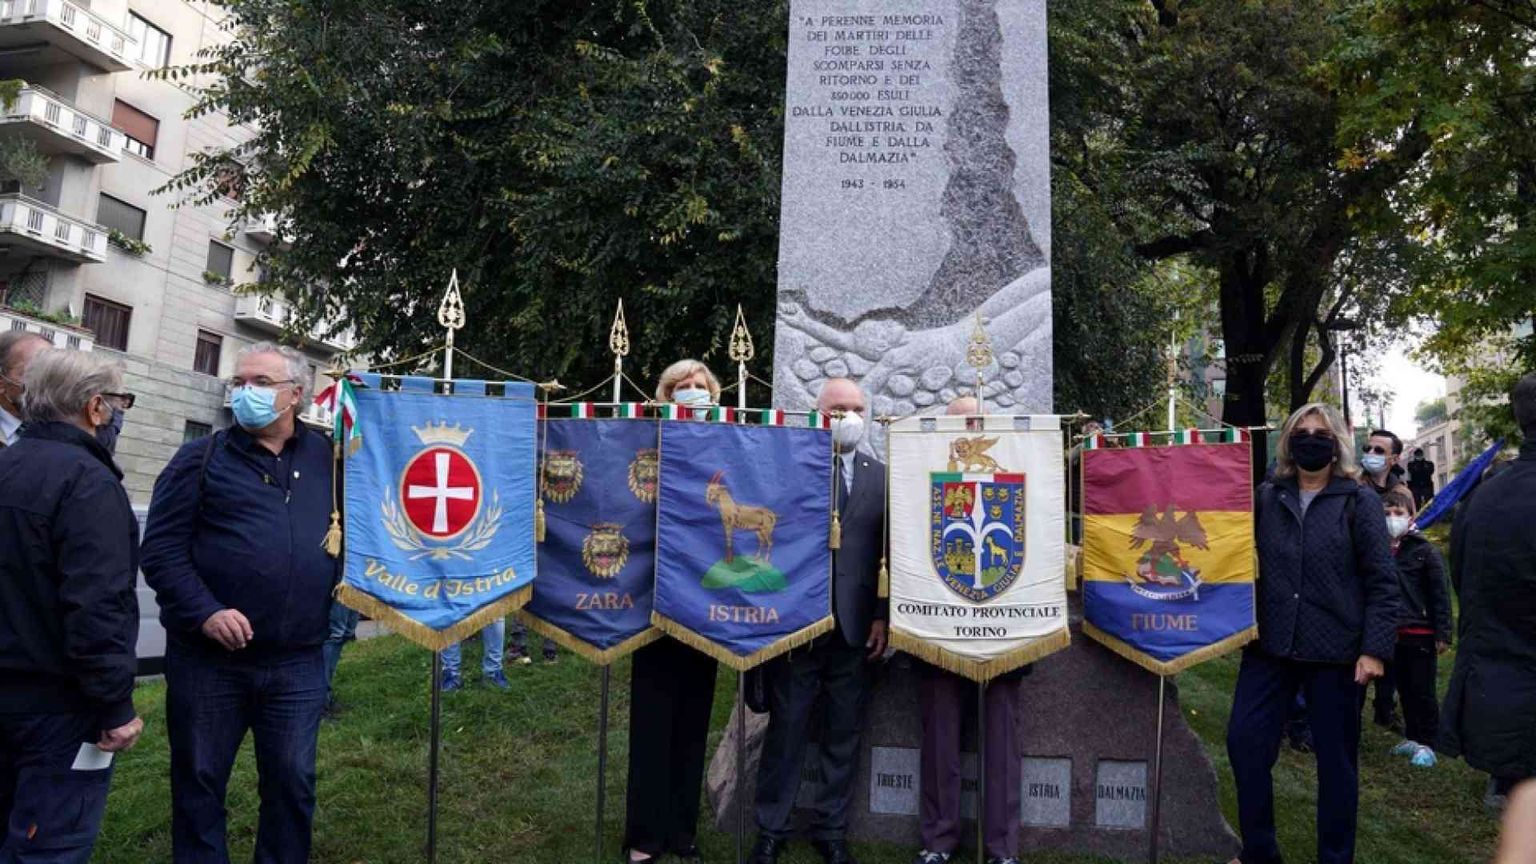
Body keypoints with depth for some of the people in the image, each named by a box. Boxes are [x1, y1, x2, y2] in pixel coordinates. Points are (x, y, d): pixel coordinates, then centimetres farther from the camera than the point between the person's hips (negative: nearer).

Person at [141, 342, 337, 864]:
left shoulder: (327, 457, 7)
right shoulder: (202, 459, 0)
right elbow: (161, 548, -5)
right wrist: (204, 612, -16)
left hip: (298, 664, 2)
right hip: (207, 658, -1)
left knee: (293, 782, 11)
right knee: (199, 782, 11)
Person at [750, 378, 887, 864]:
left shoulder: (881, 476, 7)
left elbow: (889, 552, 5)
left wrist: (883, 617, 1)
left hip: (855, 625, 3)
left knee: (844, 733, 11)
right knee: (785, 730, 7)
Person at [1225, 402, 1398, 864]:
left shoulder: (1360, 501, -2)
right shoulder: (1267, 498, 7)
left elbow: (1382, 582, -5)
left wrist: (1374, 649, -12)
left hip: (1336, 651, -3)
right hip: (1269, 645, 3)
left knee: (1335, 759, 8)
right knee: (1244, 741, 2)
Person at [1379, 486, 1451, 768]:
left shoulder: (1425, 551, -9)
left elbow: (1440, 595, -8)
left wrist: (1443, 634, -11)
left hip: (1420, 633, -5)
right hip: (1393, 632, 5)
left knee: (1423, 691, 3)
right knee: (1405, 689, 15)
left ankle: (1427, 744, 14)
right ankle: (1412, 737, 28)